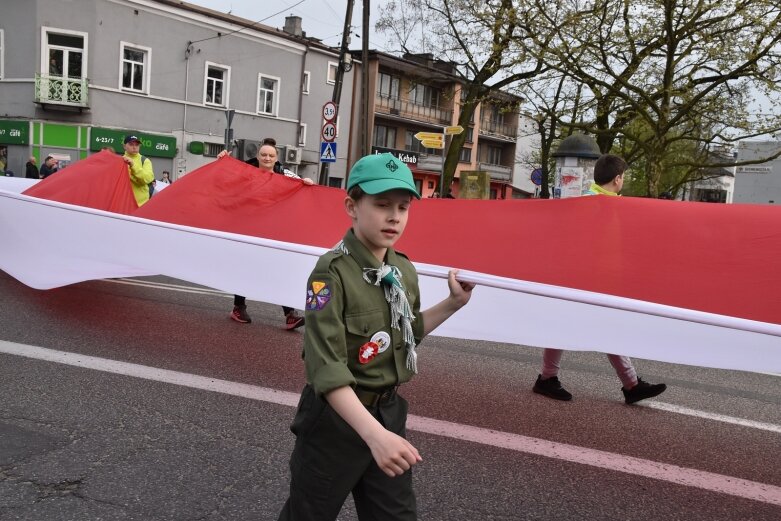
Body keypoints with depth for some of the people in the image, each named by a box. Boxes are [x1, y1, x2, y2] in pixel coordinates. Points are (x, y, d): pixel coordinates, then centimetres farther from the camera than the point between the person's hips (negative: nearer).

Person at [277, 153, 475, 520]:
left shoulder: (404, 269, 0)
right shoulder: (333, 272, -22)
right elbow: (327, 367, -29)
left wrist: (454, 304, 6)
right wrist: (374, 433, -38)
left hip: (389, 412, 6)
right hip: (336, 417, -6)